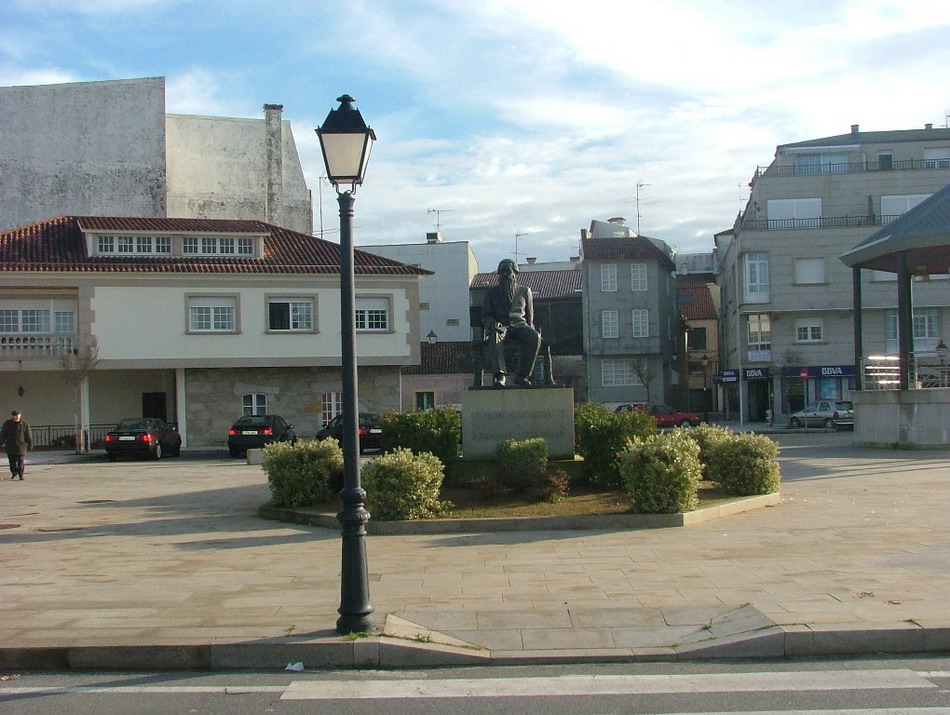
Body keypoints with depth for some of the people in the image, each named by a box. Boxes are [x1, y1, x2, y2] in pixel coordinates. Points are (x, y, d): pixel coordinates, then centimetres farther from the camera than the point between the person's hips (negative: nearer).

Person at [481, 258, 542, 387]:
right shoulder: (492, 292, 16)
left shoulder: (524, 291, 19)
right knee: (494, 336, -40)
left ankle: (522, 375, -30)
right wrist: (493, 323, -11)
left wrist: (529, 330, 7)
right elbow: (485, 315, 12)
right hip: (500, 326, -1)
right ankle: (500, 375, -52)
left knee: (535, 337, -34)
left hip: (519, 325, 1)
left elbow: (530, 315, 23)